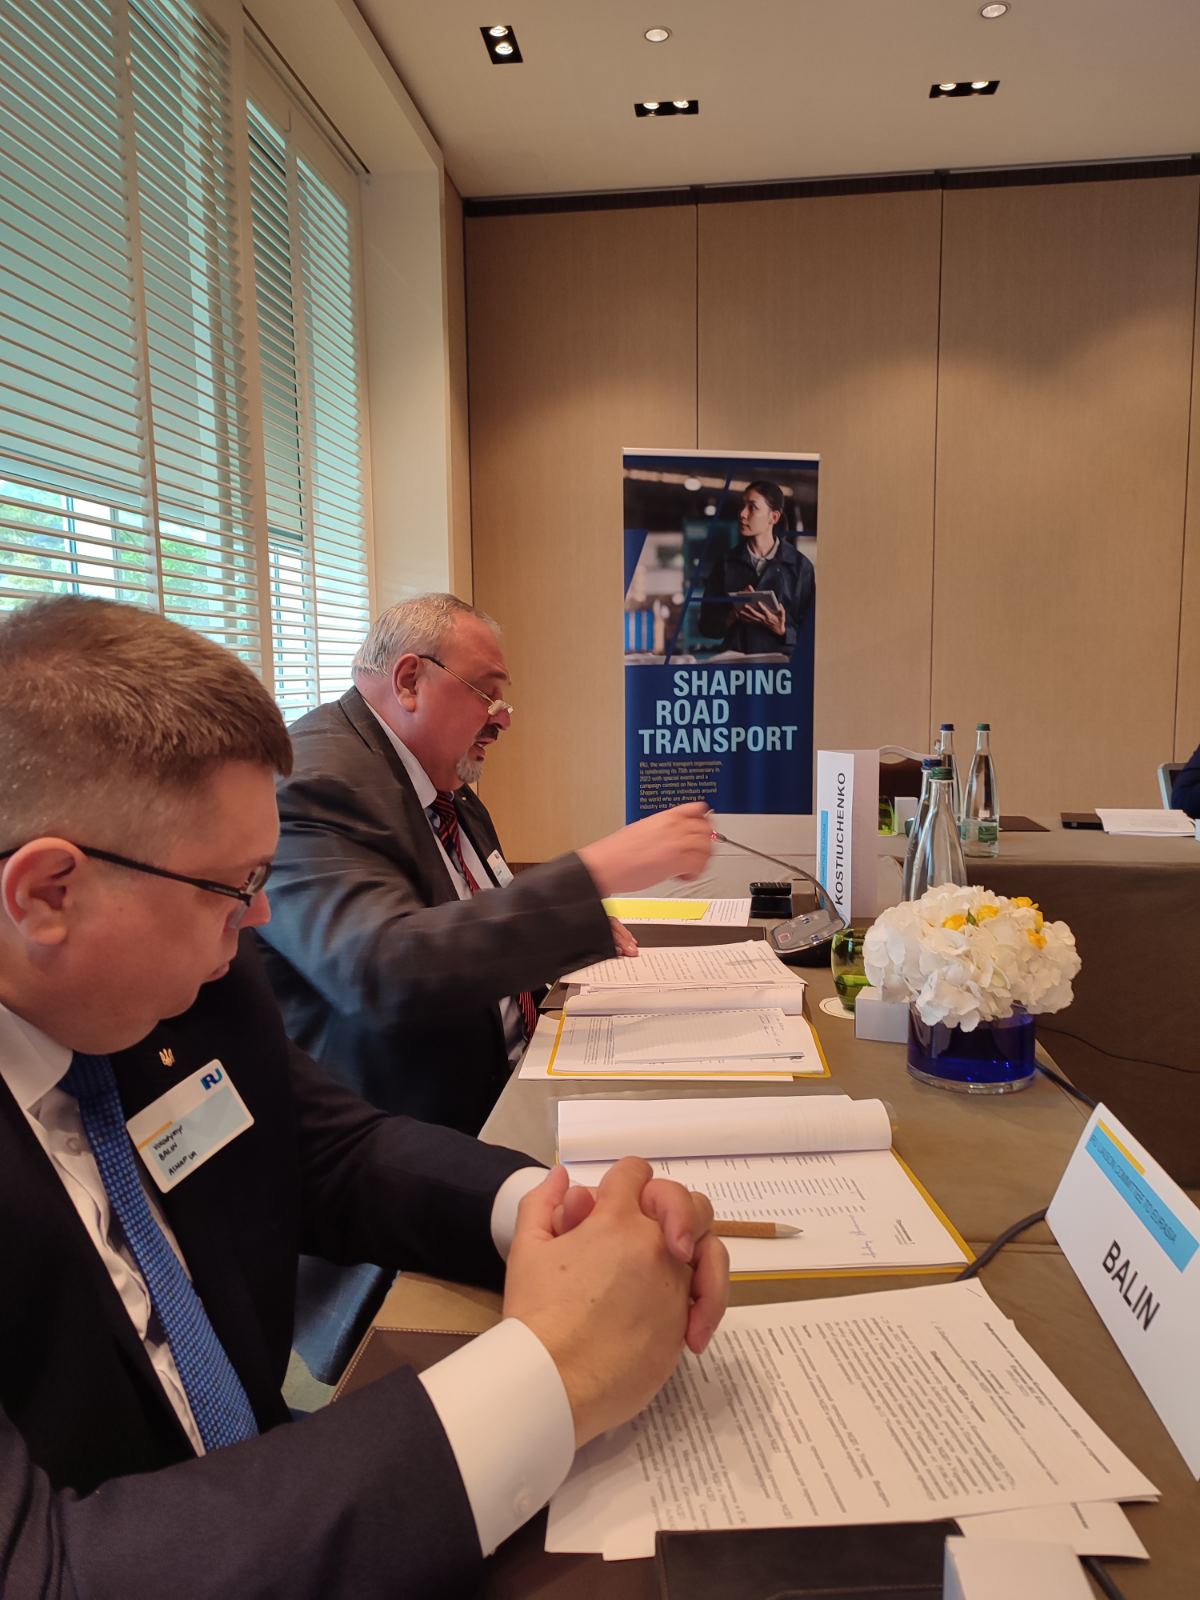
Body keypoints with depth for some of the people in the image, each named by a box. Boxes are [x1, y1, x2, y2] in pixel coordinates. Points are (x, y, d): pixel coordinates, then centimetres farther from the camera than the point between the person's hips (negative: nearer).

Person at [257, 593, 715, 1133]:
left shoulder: (447, 789, 11)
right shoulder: (314, 785, -20)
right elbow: (384, 970, -35)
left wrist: (577, 926, 6)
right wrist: (595, 872, -35)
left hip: (504, 1083, 9)